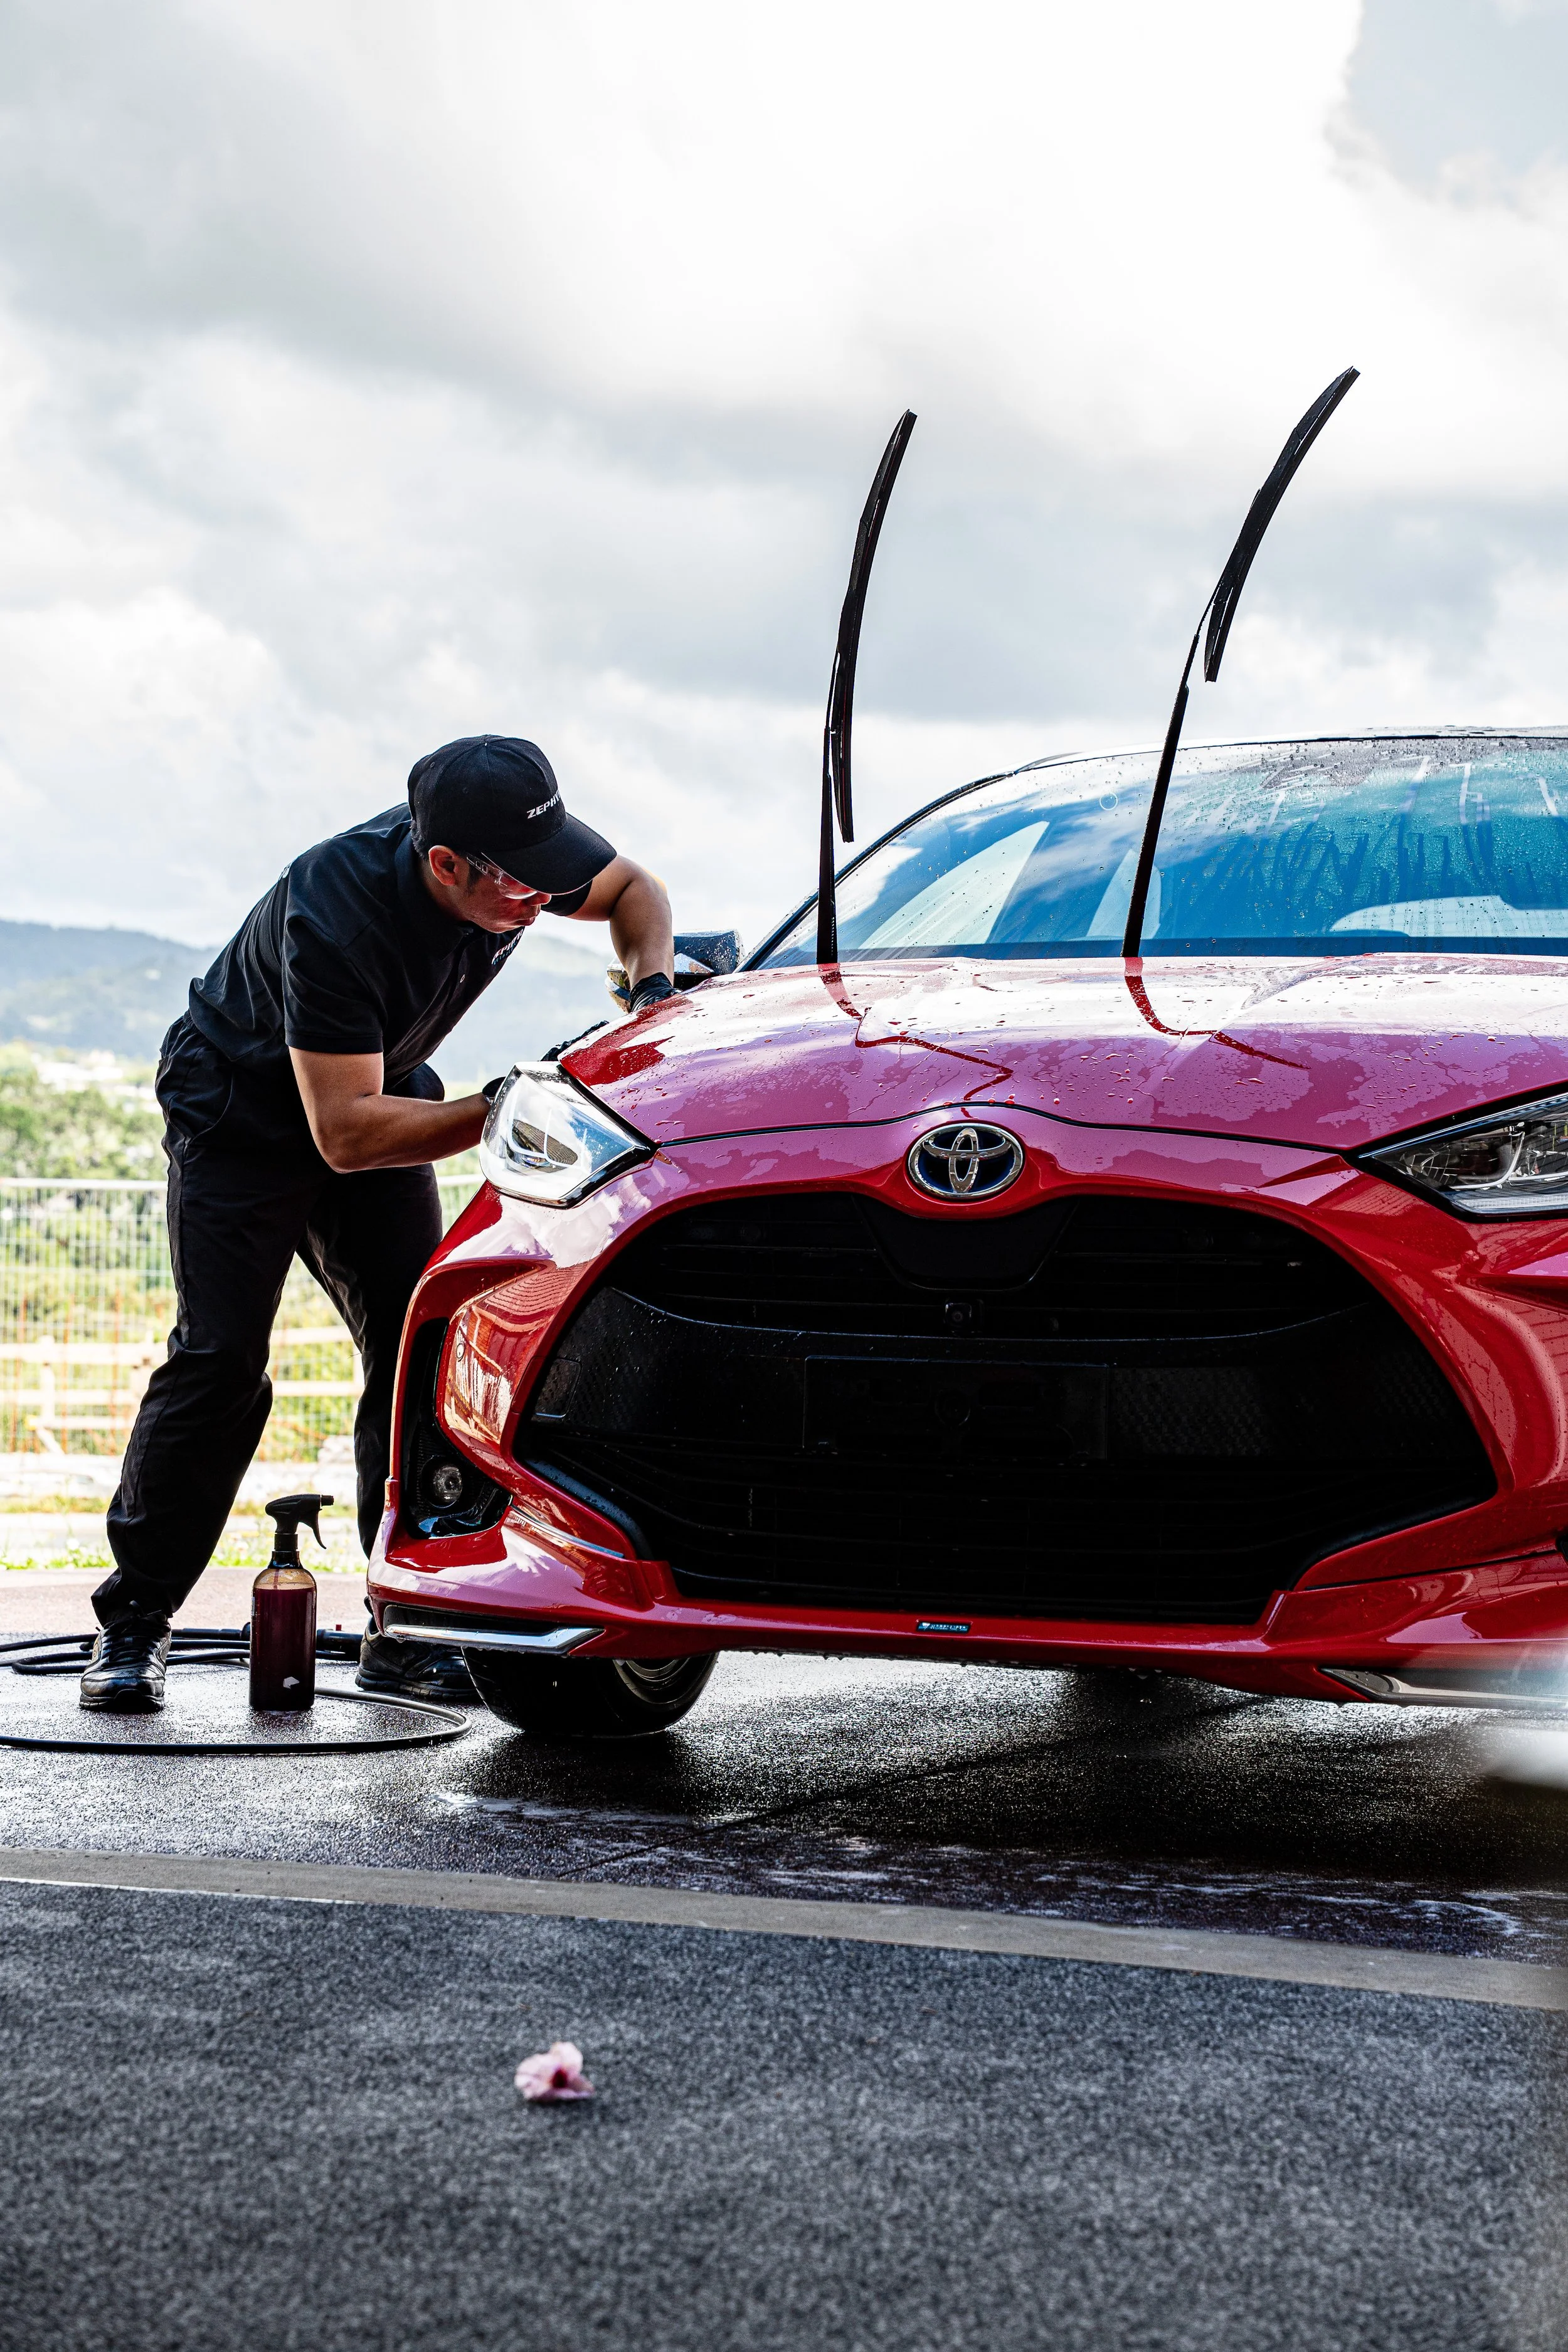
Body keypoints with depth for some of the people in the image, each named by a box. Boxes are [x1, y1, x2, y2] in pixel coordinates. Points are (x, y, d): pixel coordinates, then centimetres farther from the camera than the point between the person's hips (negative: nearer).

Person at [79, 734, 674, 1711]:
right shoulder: (334, 914, -39)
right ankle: (134, 1622, -3)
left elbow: (632, 890, 2)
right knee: (220, 1358, -14)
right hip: (243, 1108, -6)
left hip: (378, 1088, 6)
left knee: (421, 1351, -6)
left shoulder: (529, 849, -22)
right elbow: (345, 1134, -37)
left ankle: (407, 1629, -2)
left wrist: (653, 990, -17)